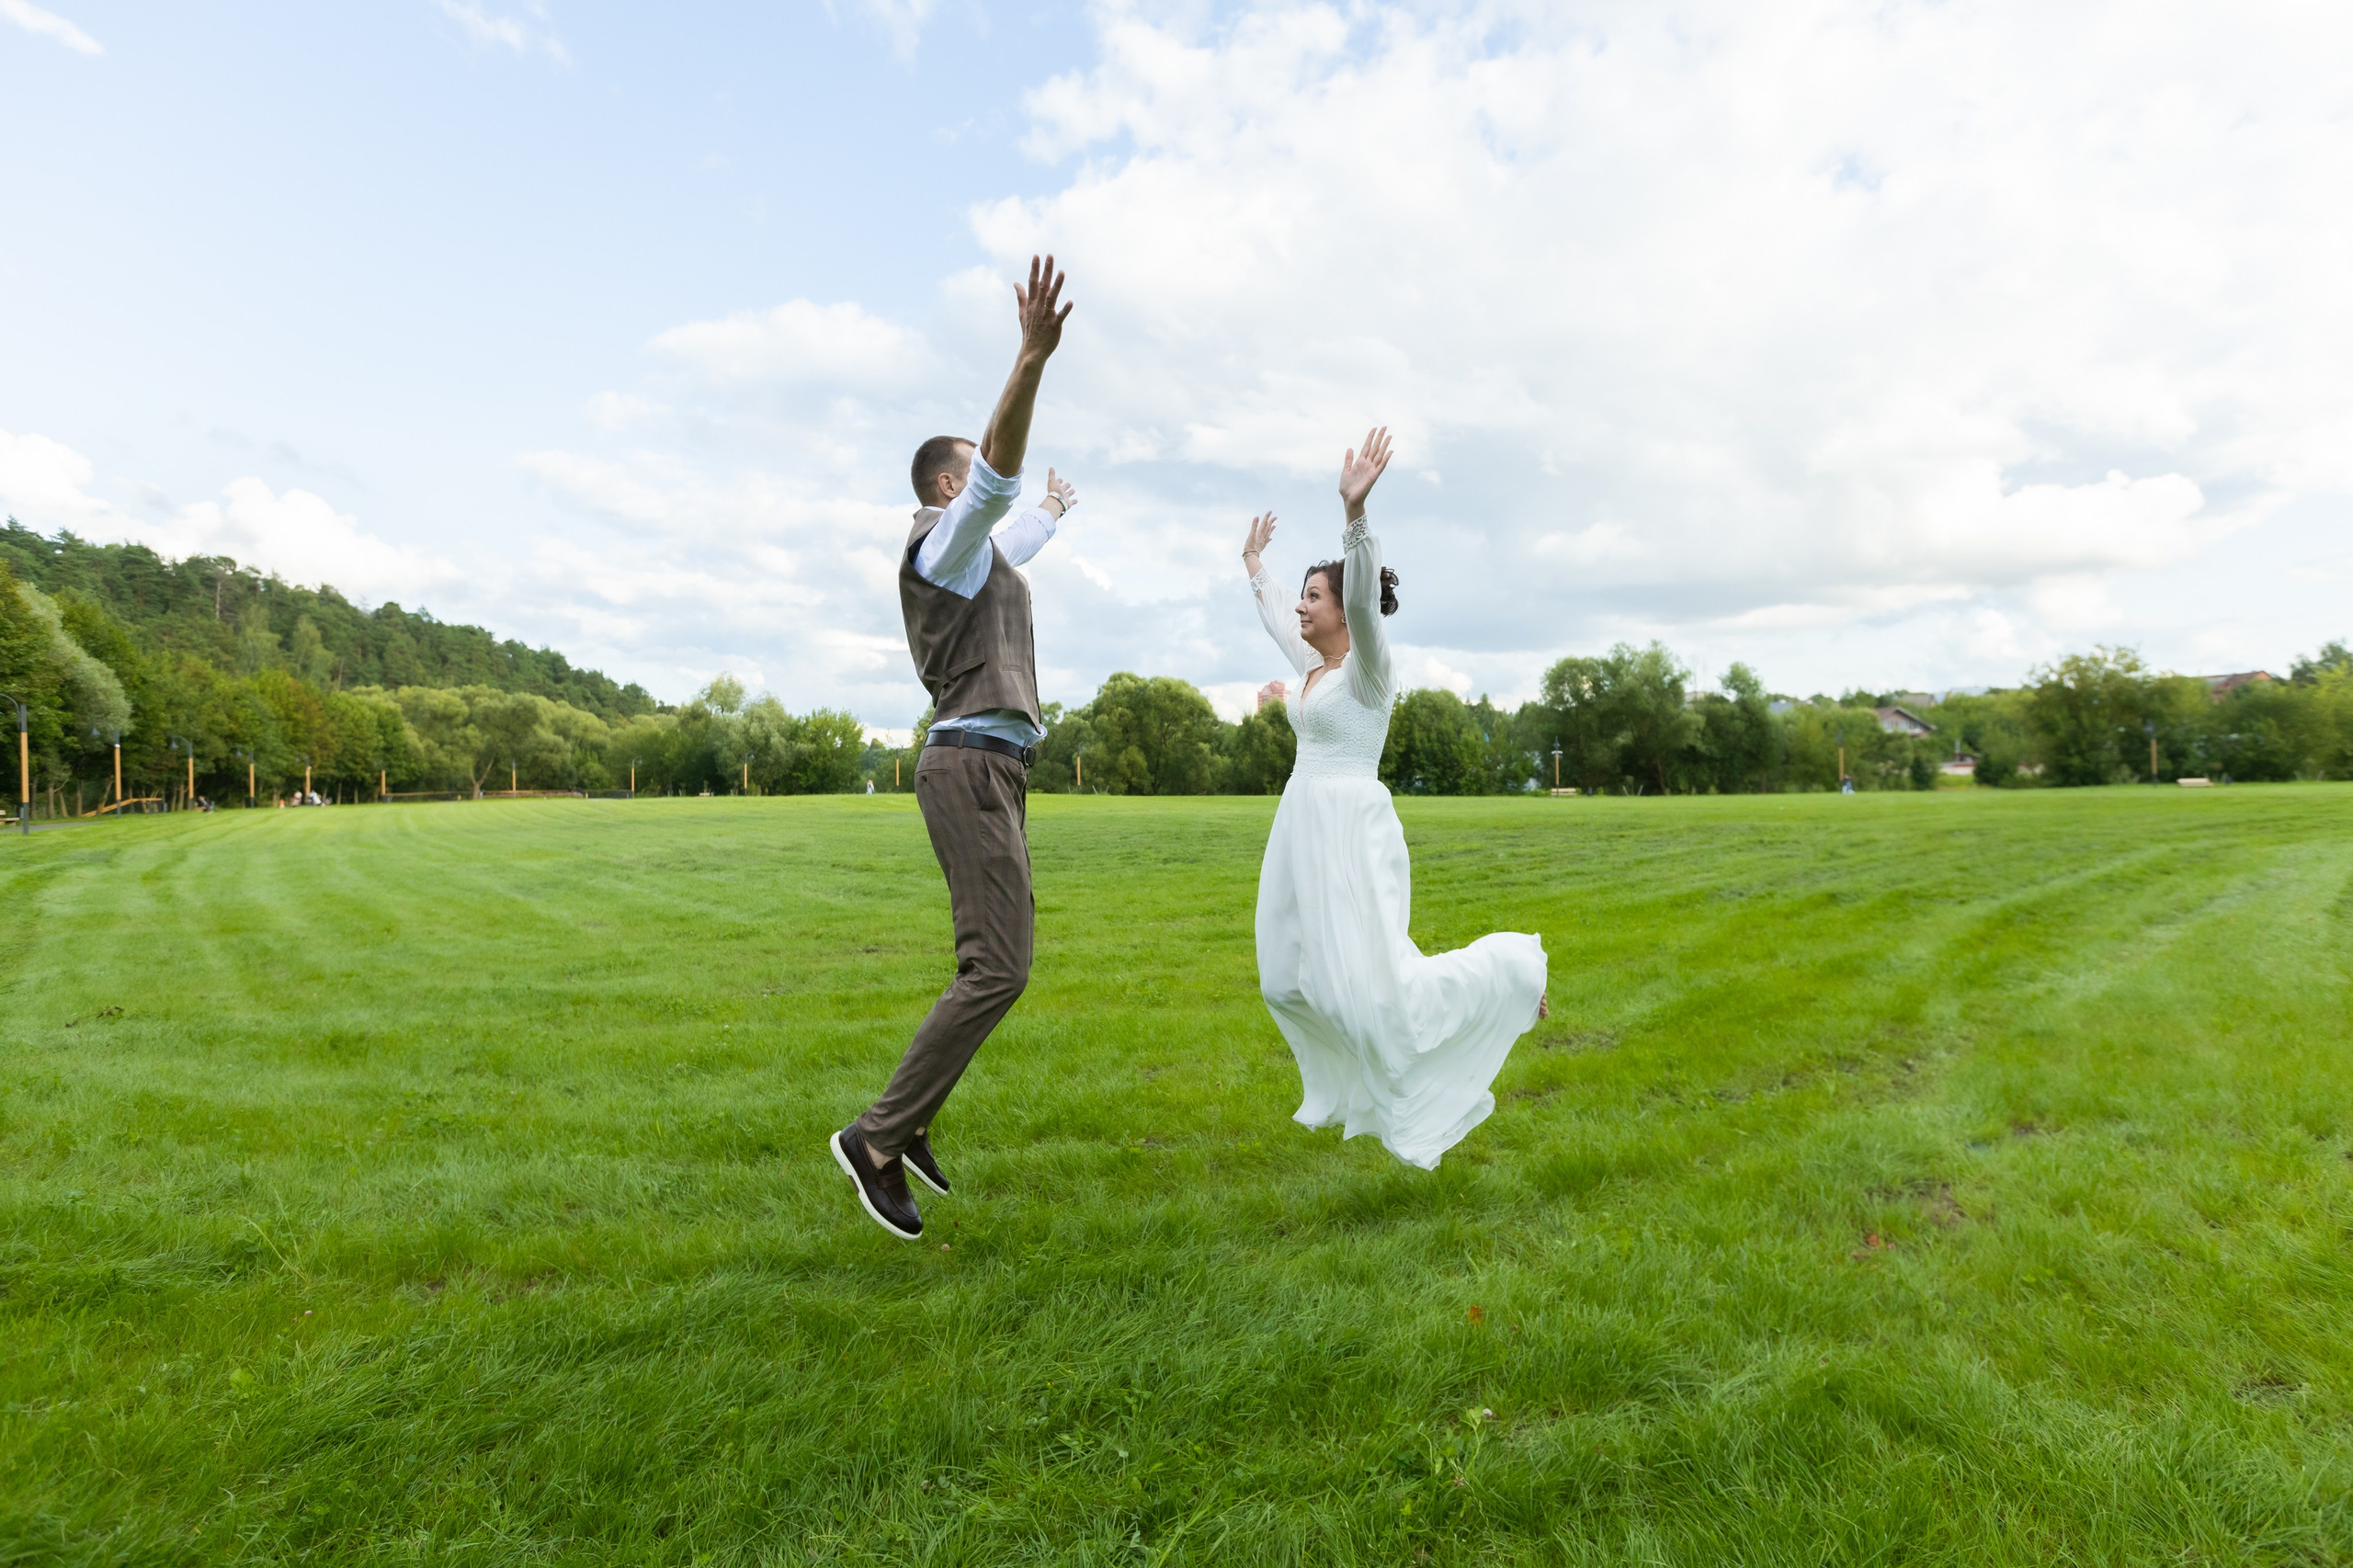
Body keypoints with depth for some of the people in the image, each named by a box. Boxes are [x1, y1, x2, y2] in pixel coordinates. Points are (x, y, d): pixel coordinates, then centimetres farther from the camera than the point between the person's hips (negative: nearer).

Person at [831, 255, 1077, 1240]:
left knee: (995, 963, 11)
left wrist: (1052, 512, 71)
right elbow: (996, 476, -23)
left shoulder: (976, 557, 27)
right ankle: (879, 1136, -7)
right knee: (997, 970, -15)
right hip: (975, 769, -11)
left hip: (987, 771, 11)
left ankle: (909, 1124, 18)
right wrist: (1033, 358, -35)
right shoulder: (941, 540, -3)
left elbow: (1013, 550, 51)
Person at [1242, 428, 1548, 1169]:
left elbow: (1365, 596, -29)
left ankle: (1511, 966, 11)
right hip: (1303, 829, 9)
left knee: (1374, 983, -11)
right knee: (1291, 977, 13)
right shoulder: (1315, 665, 14)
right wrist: (1254, 563, 45)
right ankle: (1354, 1086, 33)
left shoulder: (1366, 665, -9)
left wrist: (1355, 510, -41)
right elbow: (1274, 618, 33)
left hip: (1350, 829, -9)